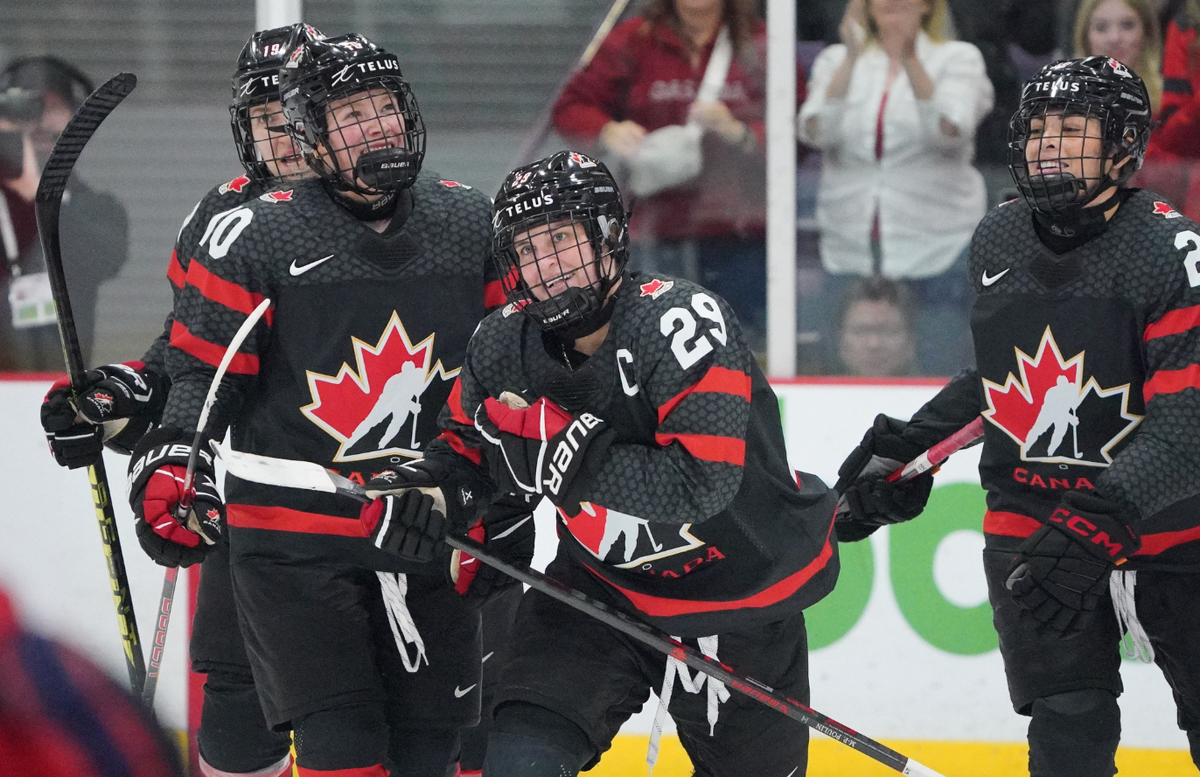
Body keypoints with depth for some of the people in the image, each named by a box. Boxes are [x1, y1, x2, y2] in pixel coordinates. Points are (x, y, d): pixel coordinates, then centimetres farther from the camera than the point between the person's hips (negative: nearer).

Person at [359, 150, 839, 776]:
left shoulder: (680, 321, -27)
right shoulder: (504, 347, -9)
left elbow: (699, 487, -36)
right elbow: (463, 449, 11)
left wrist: (556, 450, -35)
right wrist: (423, 491, -12)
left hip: (739, 600, -3)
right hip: (602, 586, 3)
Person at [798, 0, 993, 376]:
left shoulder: (959, 59, 6)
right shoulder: (837, 61, 12)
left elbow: (948, 132, -14)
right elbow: (817, 131, -7)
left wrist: (911, 60, -26)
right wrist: (852, 59, -20)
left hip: (936, 254, -2)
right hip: (853, 254, 2)